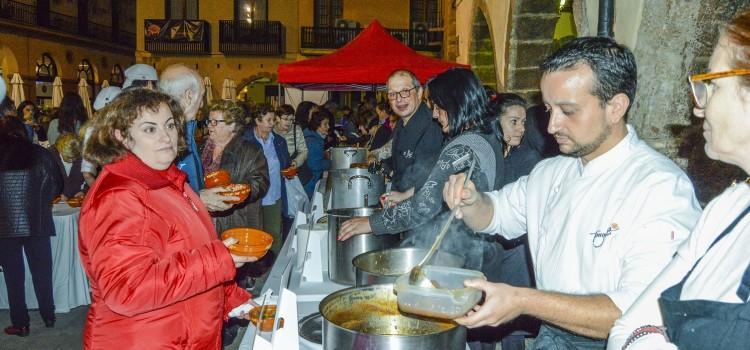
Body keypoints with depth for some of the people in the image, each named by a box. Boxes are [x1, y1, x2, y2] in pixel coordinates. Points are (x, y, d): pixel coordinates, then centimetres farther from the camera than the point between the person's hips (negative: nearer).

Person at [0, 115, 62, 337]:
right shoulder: (39, 153, -2)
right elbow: (56, 186, 0)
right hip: (37, 223, 1)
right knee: (42, 271, 13)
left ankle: (20, 324, 15)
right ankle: (49, 316, 22)